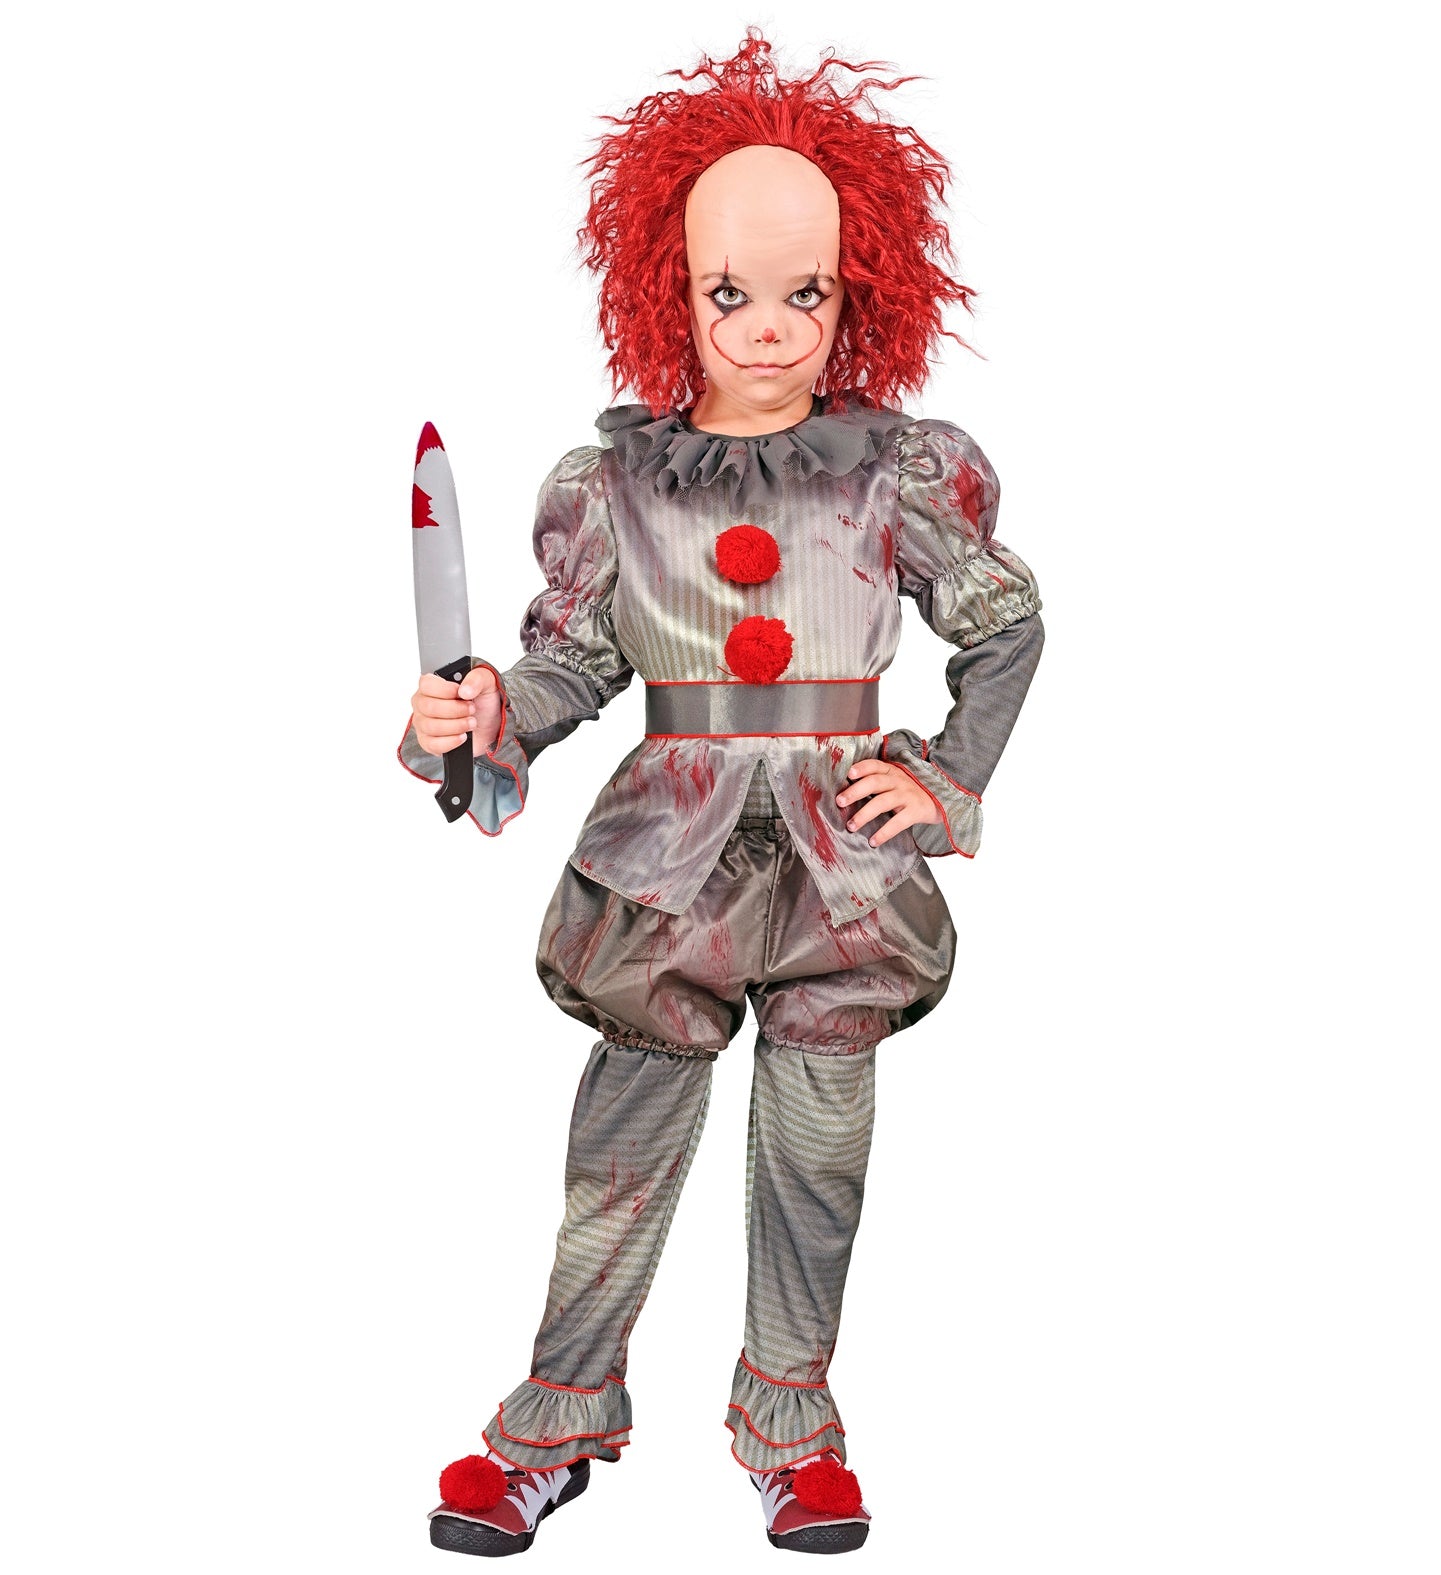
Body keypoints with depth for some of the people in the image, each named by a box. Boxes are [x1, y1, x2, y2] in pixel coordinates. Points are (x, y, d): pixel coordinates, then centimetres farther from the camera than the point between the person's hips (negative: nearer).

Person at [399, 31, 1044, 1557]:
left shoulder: (904, 471, 0)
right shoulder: (613, 484, 0)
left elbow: (1006, 625, 10)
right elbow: (573, 661, 3)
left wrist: (948, 778, 2)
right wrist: (484, 717, -16)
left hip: (840, 849, 1)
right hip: (670, 845, 0)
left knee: (818, 1141, 11)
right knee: (630, 1126, 8)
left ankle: (789, 1421, 31)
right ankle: (560, 1418, 26)